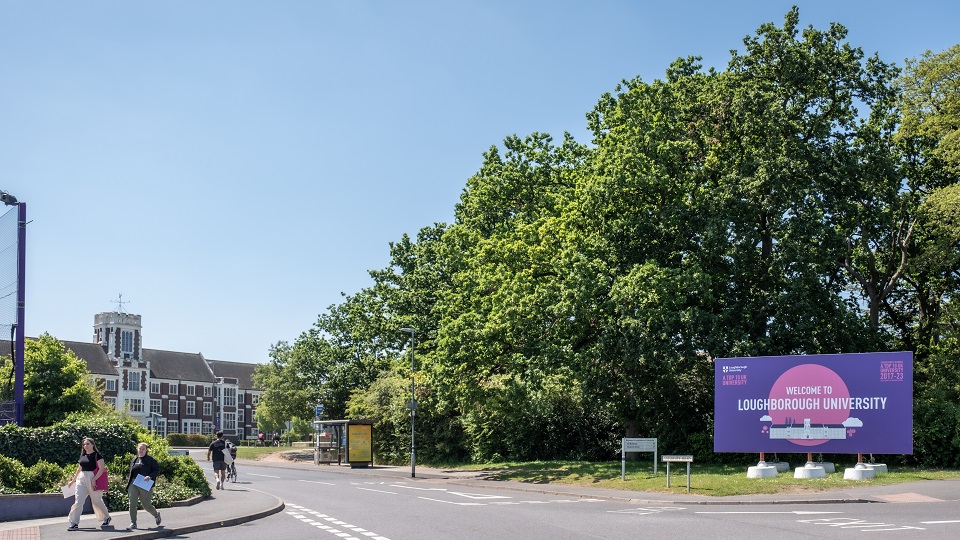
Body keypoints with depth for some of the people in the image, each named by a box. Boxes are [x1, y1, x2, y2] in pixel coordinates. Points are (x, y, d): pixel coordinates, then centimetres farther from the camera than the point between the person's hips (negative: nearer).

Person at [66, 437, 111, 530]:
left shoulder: (97, 455, -7)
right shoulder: (82, 456, 13)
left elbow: (101, 468, -15)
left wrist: (94, 479, -23)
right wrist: (73, 480, 26)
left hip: (93, 478, -6)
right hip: (81, 479, 6)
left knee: (97, 501, 7)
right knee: (78, 501, -5)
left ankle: (107, 517, 27)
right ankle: (74, 523, -5)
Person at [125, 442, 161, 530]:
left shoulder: (151, 460, -1)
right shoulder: (133, 460, 15)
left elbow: (157, 471, -5)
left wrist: (150, 476, -20)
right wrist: (129, 480, 12)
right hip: (133, 485, 4)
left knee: (146, 505, 4)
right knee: (132, 504, -10)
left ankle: (156, 515, 34)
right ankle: (133, 523, -2)